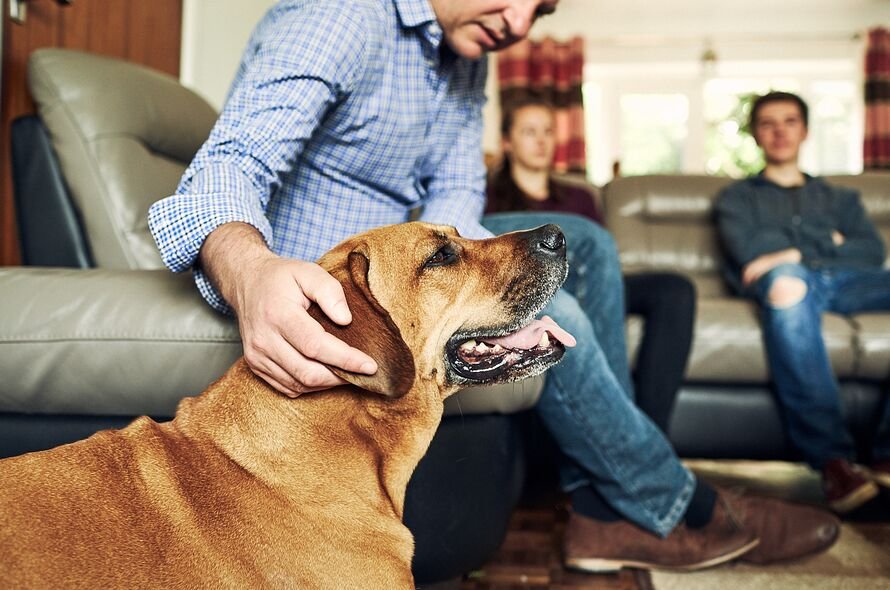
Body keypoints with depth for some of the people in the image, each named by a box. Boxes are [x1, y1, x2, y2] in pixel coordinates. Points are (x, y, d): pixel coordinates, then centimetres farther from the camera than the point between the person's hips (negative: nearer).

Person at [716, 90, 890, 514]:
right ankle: (832, 459, -46)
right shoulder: (737, 197, 28)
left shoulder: (840, 198, 35)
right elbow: (746, 248, 5)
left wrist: (796, 251, 0)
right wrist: (829, 241, 7)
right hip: (783, 281, -2)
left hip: (845, 281, 3)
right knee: (787, 282, -42)